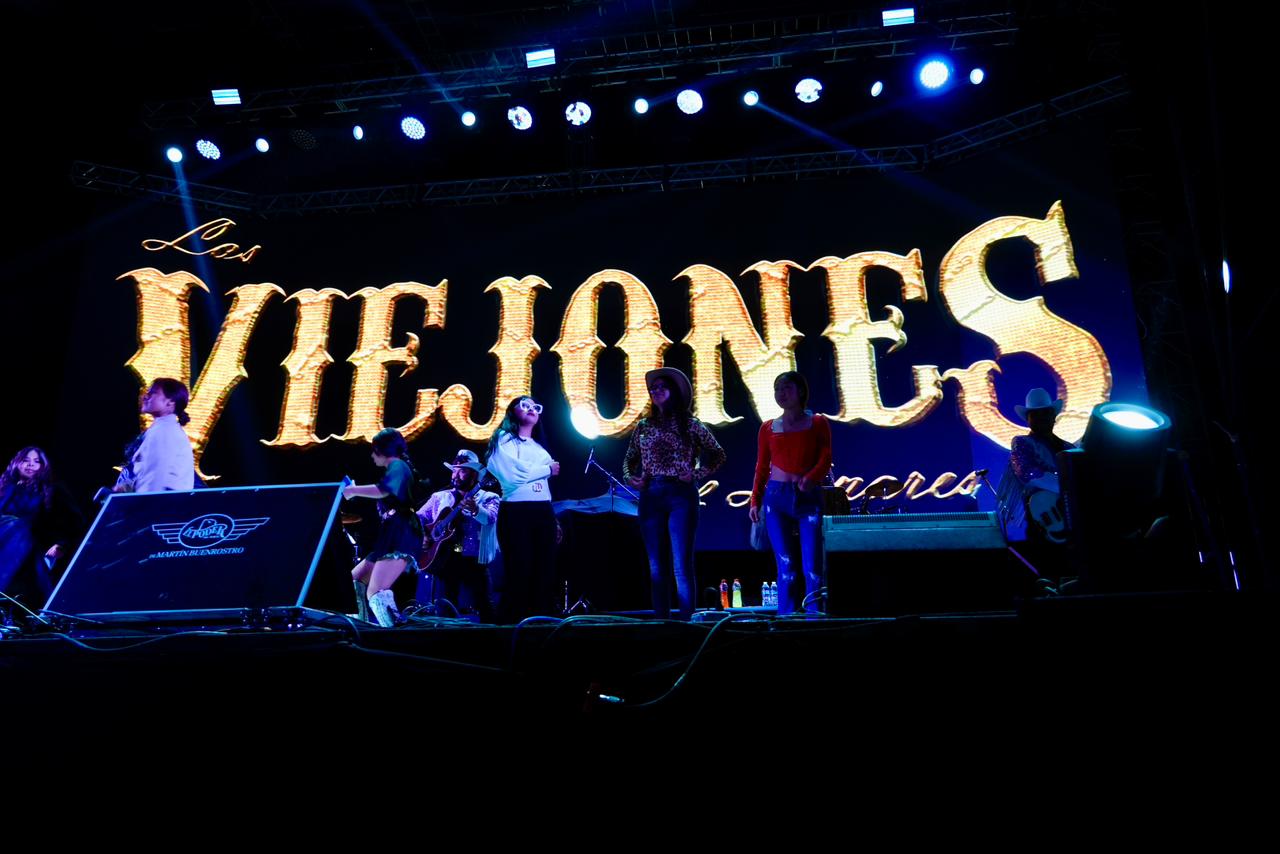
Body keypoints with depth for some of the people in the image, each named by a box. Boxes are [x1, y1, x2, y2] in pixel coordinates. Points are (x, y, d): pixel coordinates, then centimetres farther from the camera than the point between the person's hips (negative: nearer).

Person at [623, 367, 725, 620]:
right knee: (656, 564, 7)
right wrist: (630, 477, 3)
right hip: (650, 496, 4)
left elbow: (718, 455, 7)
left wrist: (697, 474, -5)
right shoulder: (643, 426, 12)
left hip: (681, 494, -4)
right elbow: (629, 459, 22)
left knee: (682, 563, -6)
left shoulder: (689, 424, 3)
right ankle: (661, 620, 14)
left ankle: (686, 619, 1)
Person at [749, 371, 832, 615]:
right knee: (786, 565, 1)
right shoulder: (768, 428, 11)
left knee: (812, 565, -7)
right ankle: (786, 617, 7)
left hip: (809, 497, -1)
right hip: (776, 497, 1)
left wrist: (811, 478, -20)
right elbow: (761, 467, 11)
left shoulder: (817, 423, 6)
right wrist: (755, 501, 2)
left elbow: (825, 460, -1)